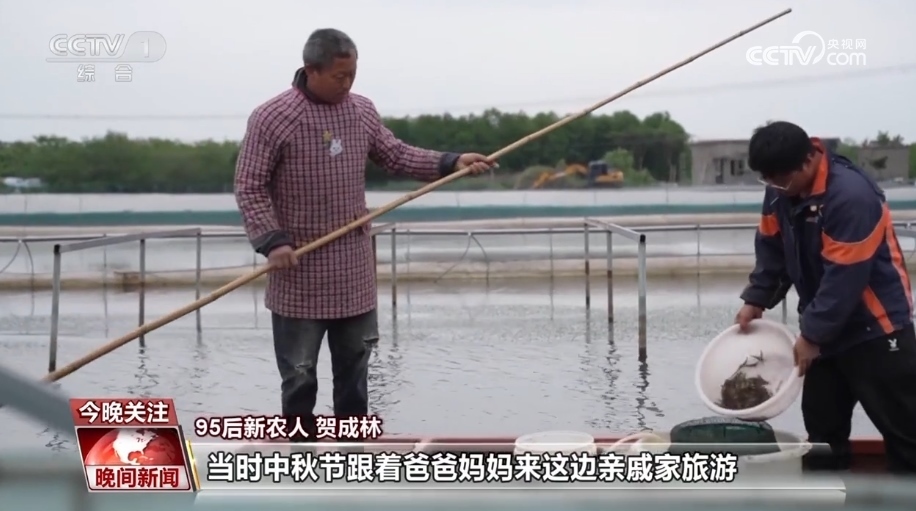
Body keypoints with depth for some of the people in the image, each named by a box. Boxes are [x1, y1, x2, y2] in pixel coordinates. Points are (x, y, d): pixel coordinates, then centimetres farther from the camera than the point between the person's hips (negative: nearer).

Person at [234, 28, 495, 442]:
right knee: (299, 371, 2)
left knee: (354, 364, 13)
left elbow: (397, 156, 13)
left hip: (354, 268, 5)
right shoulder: (272, 118, -13)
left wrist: (451, 163, 0)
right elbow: (249, 187, -11)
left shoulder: (362, 111, 4)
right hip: (300, 271, -5)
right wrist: (272, 241, -22)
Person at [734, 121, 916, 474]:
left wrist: (812, 334, -21)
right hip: (826, 328, 8)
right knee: (823, 425, 12)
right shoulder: (781, 192, -2)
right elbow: (771, 247, 11)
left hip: (875, 327, -8)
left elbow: (845, 277, -26)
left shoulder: (851, 195, -28)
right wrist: (755, 300, 2)